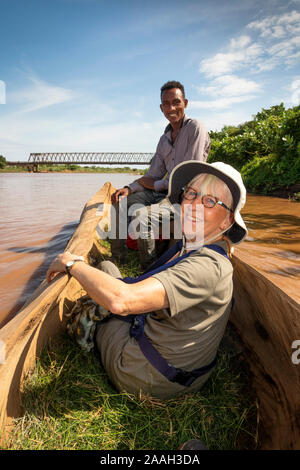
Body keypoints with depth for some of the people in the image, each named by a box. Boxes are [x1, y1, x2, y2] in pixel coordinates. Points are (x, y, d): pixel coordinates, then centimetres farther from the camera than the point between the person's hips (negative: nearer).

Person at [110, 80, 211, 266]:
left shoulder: (196, 128, -9)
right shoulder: (165, 138, 15)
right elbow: (154, 173, 13)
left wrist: (156, 185, -7)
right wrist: (130, 188, -5)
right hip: (165, 191, 8)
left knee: (142, 213, -29)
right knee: (121, 201, 1)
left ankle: (150, 269, -10)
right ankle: (117, 257, 6)